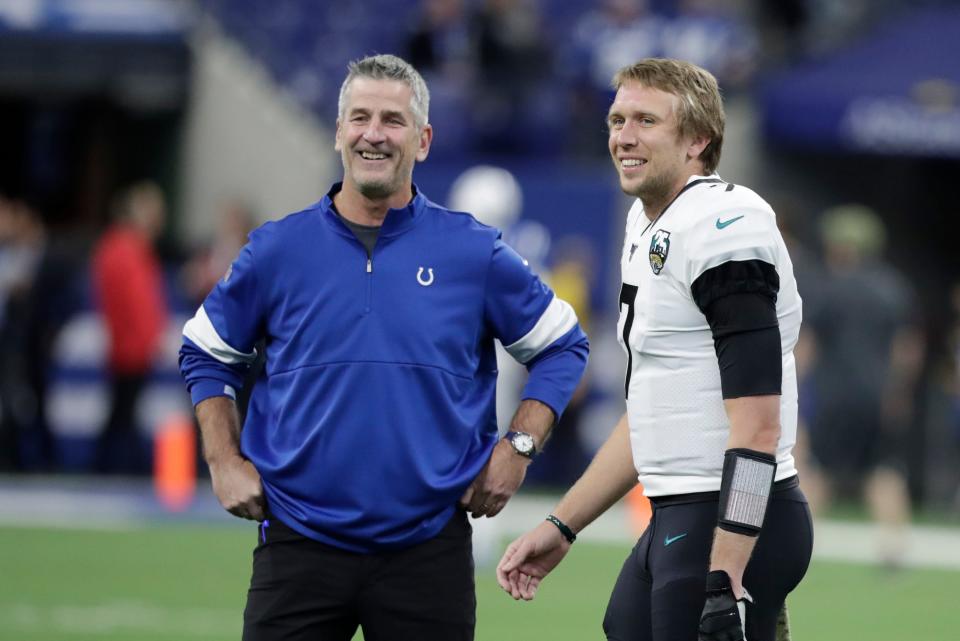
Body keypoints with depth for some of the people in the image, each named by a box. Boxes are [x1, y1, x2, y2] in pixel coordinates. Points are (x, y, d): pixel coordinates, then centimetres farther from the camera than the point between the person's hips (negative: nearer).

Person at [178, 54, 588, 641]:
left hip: (428, 547, 0)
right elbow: (206, 352, 17)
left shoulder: (474, 252, 1)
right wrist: (226, 461, 6)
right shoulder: (277, 250, 4)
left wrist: (517, 448, 1)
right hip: (299, 543, 0)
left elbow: (562, 346, 11)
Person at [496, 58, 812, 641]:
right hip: (676, 520, 10)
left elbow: (757, 424, -21)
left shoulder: (721, 226, -15)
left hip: (734, 522, -10)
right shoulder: (647, 228, 16)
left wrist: (724, 584, -25)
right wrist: (562, 527, 23)